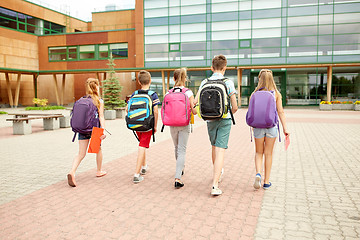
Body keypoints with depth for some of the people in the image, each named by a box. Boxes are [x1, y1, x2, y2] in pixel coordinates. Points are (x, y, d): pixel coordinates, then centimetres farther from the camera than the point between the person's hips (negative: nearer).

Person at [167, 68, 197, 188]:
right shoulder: (188, 92, -9)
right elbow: (194, 111, -9)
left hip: (172, 124, 3)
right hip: (184, 124, -3)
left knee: (177, 148, 22)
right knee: (182, 150, -1)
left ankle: (181, 167, 46)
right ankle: (177, 178, -9)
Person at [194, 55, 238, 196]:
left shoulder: (204, 82, 0)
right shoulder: (228, 83, -7)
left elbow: (195, 102, -6)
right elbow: (235, 107, -6)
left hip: (210, 120, 3)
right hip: (225, 120, -3)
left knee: (214, 147, 22)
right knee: (220, 151, -4)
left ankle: (218, 172, 43)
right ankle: (215, 185, -10)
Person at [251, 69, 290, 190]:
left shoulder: (254, 94, -2)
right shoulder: (276, 93, -2)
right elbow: (280, 111, -5)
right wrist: (285, 128, -3)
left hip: (258, 126, 0)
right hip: (271, 126, 0)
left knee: (259, 152, 16)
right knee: (268, 154, 10)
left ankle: (258, 174, -8)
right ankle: (266, 181, 16)